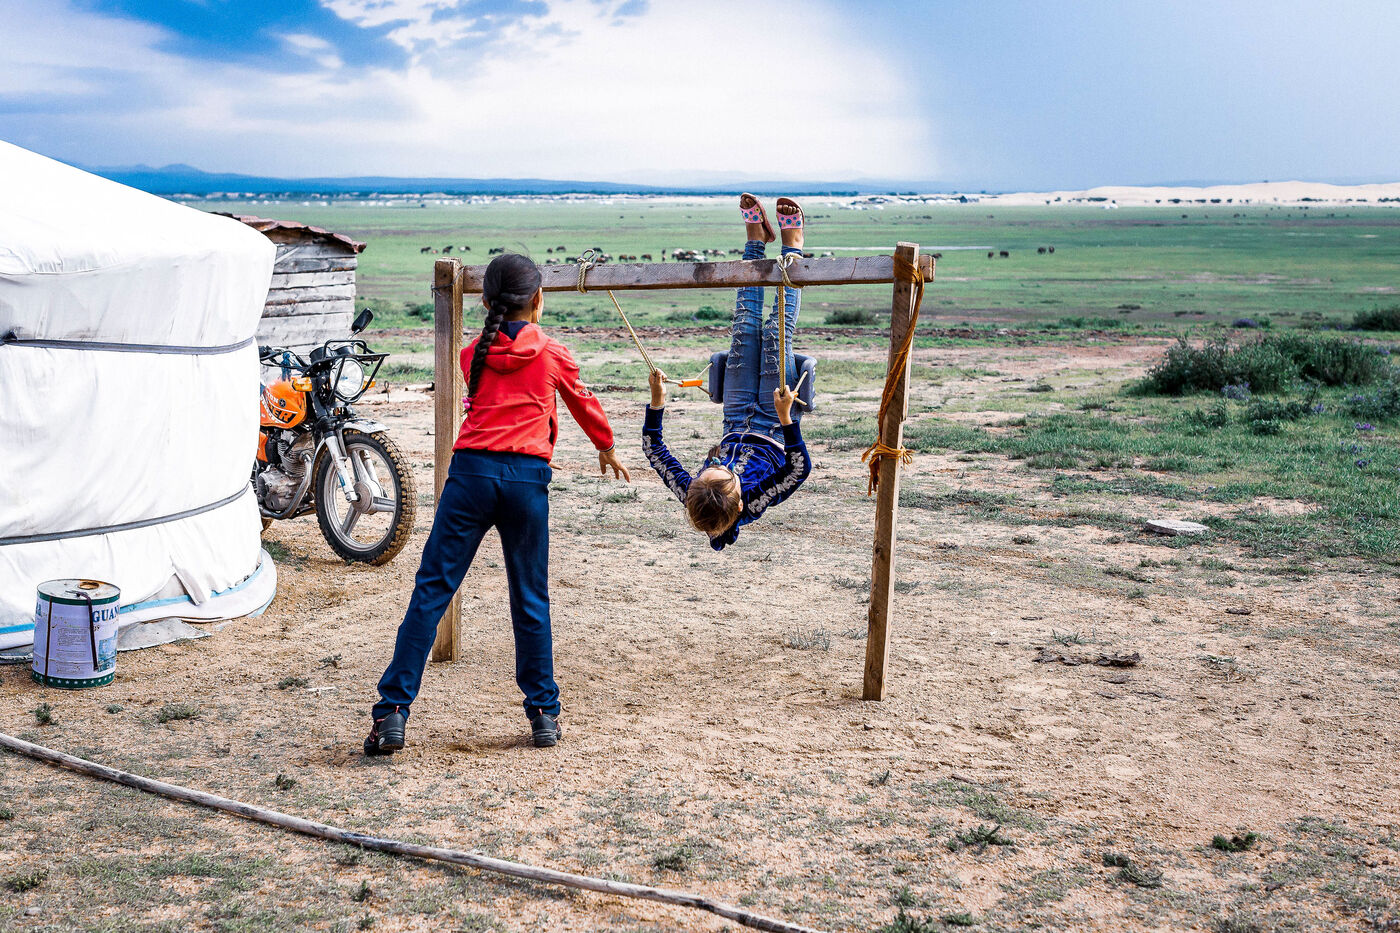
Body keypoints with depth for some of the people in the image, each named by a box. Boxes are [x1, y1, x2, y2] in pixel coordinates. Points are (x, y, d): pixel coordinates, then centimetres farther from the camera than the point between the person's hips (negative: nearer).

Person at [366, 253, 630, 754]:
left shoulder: (472, 355, 13)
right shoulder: (552, 354, 9)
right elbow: (584, 404, 24)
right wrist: (607, 448, 42)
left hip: (471, 470, 1)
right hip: (527, 476, -1)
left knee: (431, 591, 1)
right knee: (530, 600, 10)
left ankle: (392, 712, -2)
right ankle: (544, 713, 16)